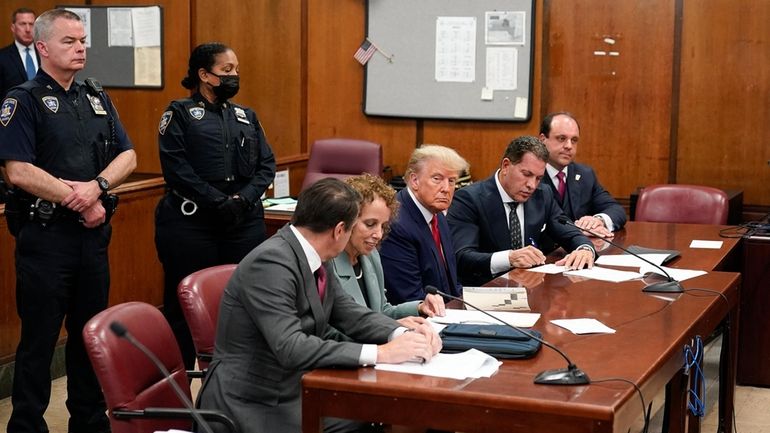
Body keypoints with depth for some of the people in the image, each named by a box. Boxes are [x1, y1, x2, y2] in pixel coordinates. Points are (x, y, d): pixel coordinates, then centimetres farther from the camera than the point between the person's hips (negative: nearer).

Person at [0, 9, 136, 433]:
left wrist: (97, 186, -12)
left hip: (93, 234, 6)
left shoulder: (96, 97, 13)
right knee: (39, 339, 1)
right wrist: (80, 202, -14)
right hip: (45, 235, -6)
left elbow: (127, 156, 7)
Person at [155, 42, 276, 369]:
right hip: (191, 223, -4)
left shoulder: (247, 117, 18)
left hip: (244, 222, 4)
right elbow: (176, 167, -9)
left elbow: (266, 165, 10)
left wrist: (242, 200, -8)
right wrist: (218, 203, -15)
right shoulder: (180, 114, 3)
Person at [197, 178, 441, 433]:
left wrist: (403, 335, -10)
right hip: (256, 405, -8)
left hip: (297, 388, 8)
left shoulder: (314, 259, 4)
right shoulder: (271, 262, -22)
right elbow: (290, 348, -30)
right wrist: (380, 353, -31)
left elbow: (351, 315, 9)